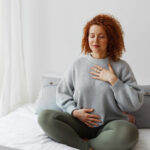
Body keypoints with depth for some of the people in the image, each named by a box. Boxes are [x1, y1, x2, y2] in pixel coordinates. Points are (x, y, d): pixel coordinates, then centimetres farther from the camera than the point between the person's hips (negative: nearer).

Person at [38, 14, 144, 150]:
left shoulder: (121, 66, 1)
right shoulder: (78, 64, 8)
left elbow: (135, 104, -5)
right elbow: (62, 93, 9)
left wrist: (113, 80, -10)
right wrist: (74, 111, -9)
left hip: (110, 124, -1)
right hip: (80, 122, 2)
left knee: (129, 132, -36)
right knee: (45, 117, -20)